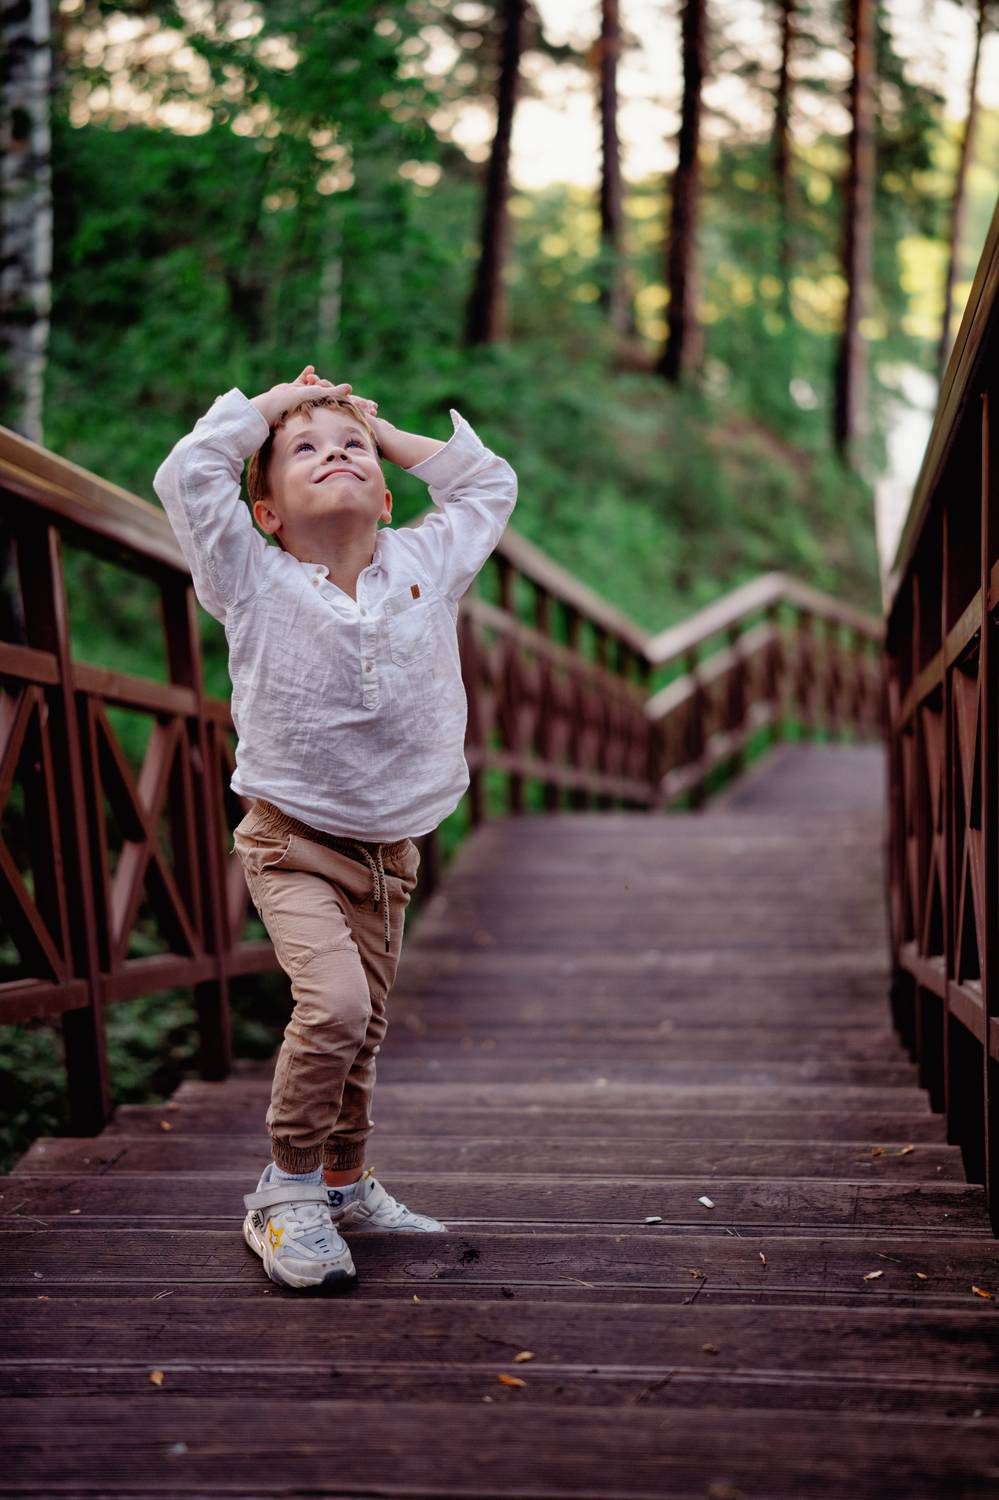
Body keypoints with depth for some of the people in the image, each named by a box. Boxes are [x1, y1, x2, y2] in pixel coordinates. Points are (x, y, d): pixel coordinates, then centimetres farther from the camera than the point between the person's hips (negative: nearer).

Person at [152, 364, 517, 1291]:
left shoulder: (424, 568, 4)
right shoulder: (254, 582, -6)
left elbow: (490, 486, 16)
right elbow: (186, 475, -13)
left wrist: (386, 432, 12)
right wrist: (268, 406, 0)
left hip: (391, 848, 5)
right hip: (293, 841, -4)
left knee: (363, 1024, 11)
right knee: (333, 1000, -23)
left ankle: (346, 1185, 30)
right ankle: (287, 1188, -4)